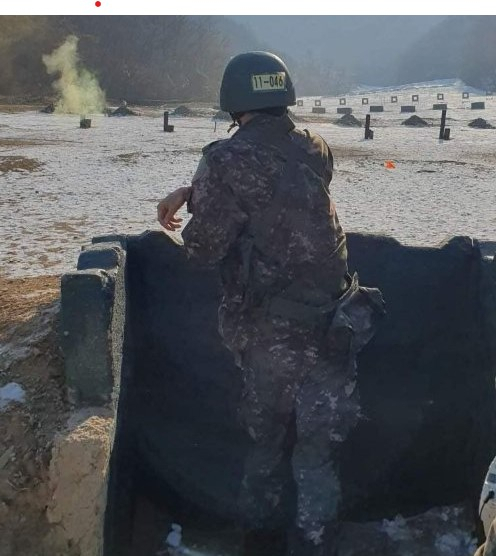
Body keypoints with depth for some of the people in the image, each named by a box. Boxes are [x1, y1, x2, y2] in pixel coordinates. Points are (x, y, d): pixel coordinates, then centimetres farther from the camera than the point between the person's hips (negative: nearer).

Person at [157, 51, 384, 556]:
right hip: (333, 326, 2)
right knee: (317, 451, 14)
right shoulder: (315, 150, 3)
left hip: (268, 333, -2)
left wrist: (192, 210, 12)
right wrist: (194, 192, 14)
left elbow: (204, 249, -9)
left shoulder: (226, 160, -13)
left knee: (265, 441, 20)